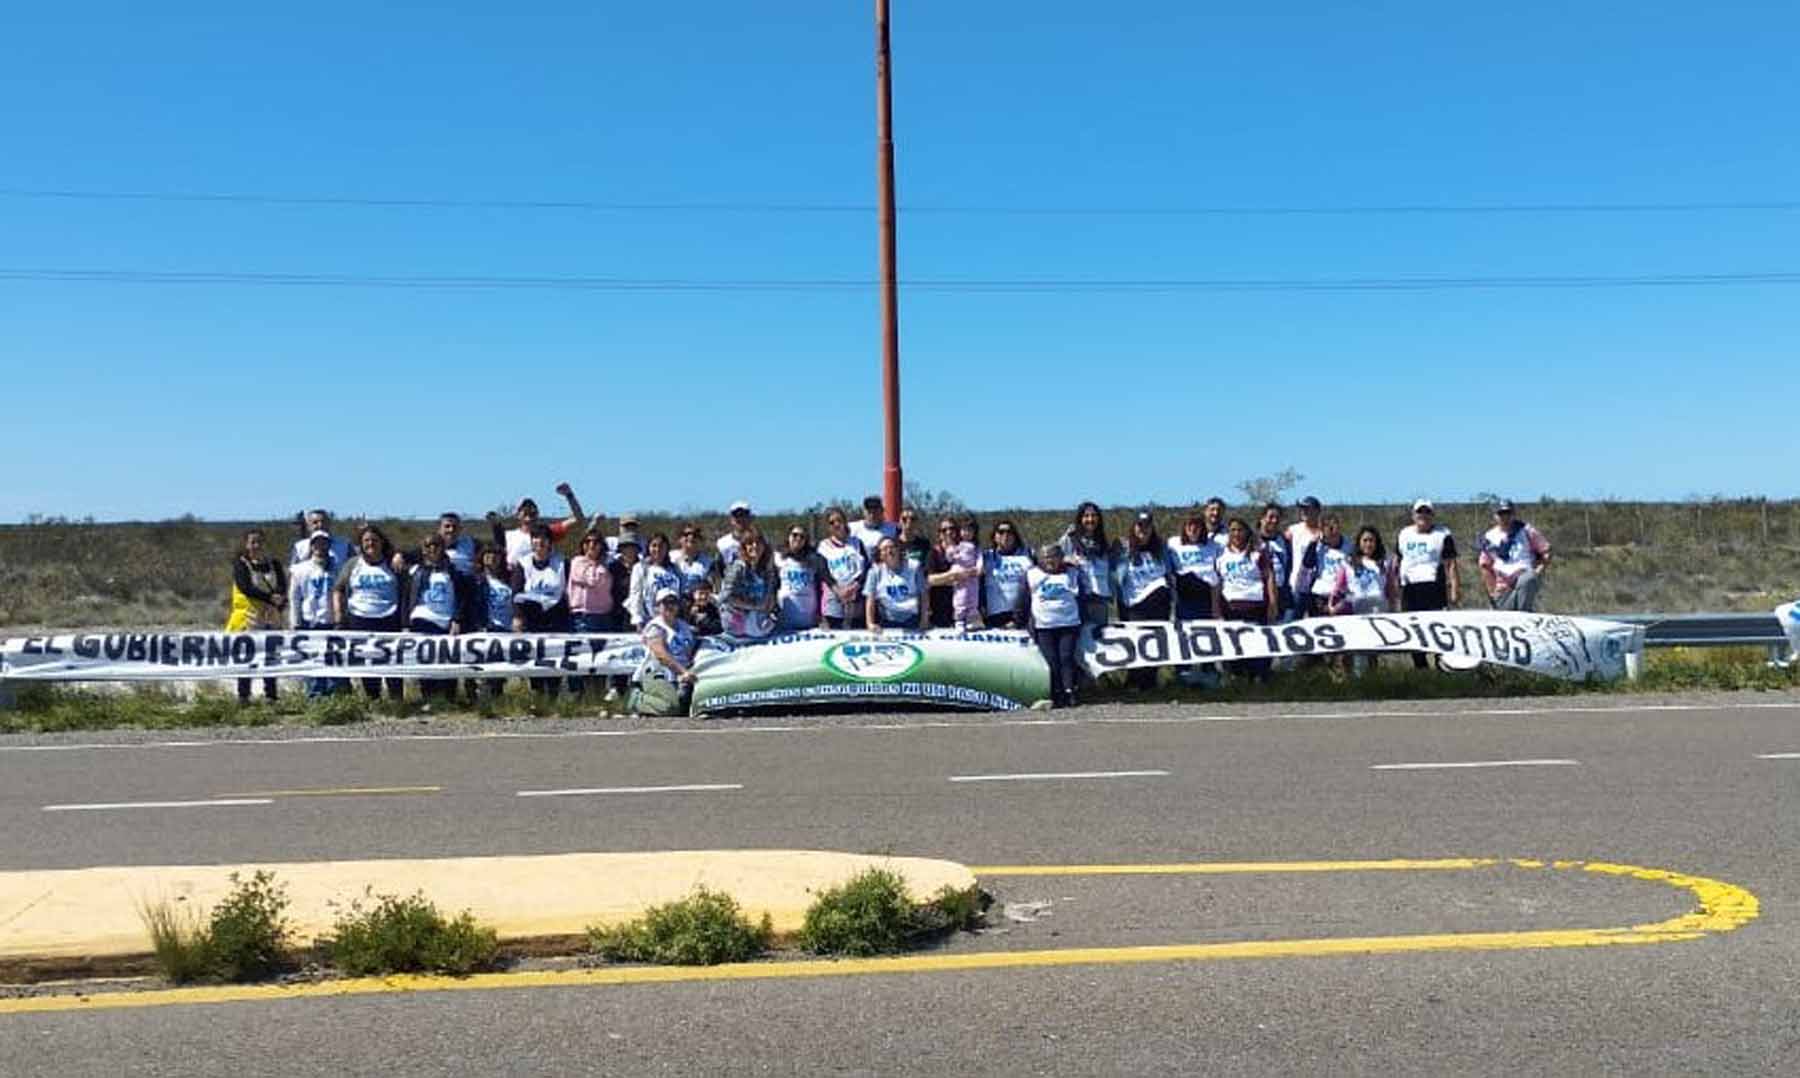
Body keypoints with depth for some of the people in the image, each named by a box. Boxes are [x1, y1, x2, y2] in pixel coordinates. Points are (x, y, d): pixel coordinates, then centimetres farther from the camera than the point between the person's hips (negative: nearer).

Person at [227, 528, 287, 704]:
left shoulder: (273, 564, 12)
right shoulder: (240, 564, 1)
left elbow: (282, 586, 0)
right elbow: (246, 587, -14)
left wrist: (279, 599, -22)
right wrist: (270, 597, -23)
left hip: (271, 619, 4)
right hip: (249, 618, -4)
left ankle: (270, 695, 10)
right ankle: (243, 695, 3)